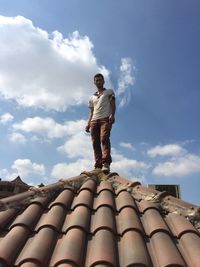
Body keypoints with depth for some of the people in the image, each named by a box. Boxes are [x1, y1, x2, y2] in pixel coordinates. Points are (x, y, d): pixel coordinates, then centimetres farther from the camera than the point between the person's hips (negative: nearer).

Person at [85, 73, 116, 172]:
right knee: (95, 143, -8)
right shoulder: (92, 97, 30)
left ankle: (106, 163, -35)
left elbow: (113, 105, 4)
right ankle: (98, 166, -11)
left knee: (104, 139, -25)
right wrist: (88, 124, 10)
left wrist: (112, 115, -15)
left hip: (105, 118, -4)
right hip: (94, 120, 5)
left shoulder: (109, 92, 20)